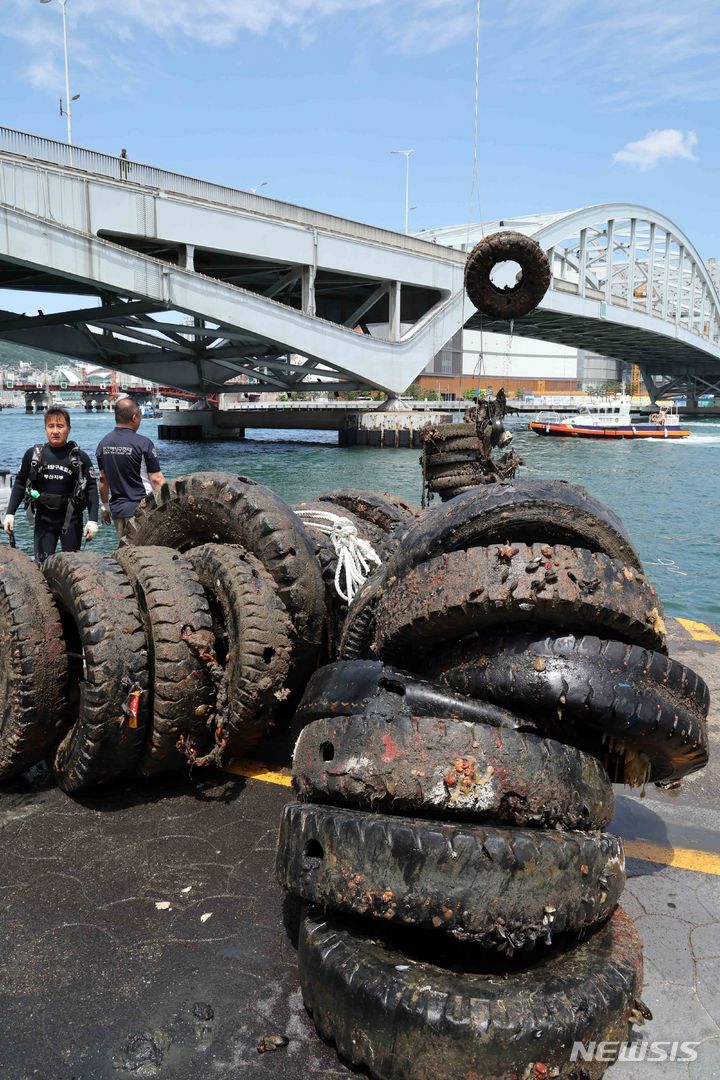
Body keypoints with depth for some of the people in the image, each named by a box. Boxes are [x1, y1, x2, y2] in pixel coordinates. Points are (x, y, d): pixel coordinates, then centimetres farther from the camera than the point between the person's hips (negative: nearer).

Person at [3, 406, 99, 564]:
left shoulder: (79, 457, -6)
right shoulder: (33, 454, 0)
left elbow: (91, 488, -6)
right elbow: (20, 483, 9)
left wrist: (93, 520, -12)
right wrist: (10, 513, 5)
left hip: (71, 520, -2)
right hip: (43, 518, 2)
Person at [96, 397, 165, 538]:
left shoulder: (103, 444, 5)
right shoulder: (143, 443, -13)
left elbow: (103, 479, 12)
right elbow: (156, 480, -12)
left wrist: (105, 506, 21)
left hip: (117, 510, 6)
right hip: (141, 510, -6)